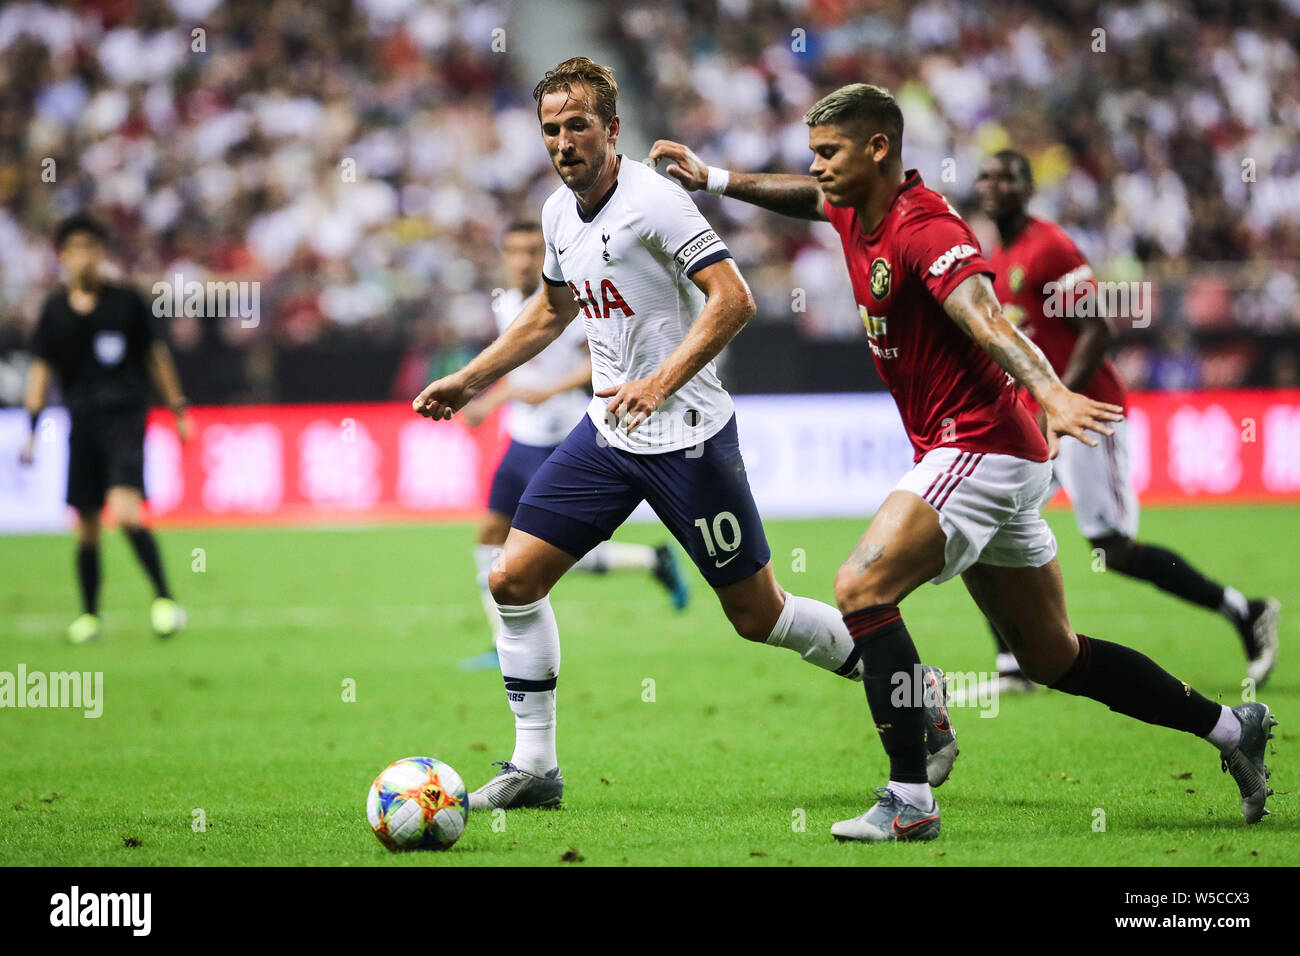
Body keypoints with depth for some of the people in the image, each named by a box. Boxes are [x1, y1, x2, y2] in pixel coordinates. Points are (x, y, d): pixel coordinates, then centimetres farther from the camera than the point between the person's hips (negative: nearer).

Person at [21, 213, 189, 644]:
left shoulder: (126, 301, 0)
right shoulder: (55, 309, 5)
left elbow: (156, 353, 9)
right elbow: (41, 368, 11)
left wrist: (179, 409, 10)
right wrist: (31, 428, 6)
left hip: (126, 417, -3)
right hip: (82, 422, 3)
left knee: (125, 511, -21)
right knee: (86, 527, 6)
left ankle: (164, 598, -11)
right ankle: (90, 615, 20)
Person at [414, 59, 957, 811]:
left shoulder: (652, 199, -17)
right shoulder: (560, 212, 8)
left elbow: (733, 300, -23)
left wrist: (661, 383, -31)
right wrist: (472, 379, 24)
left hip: (686, 438, -7)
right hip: (606, 432, 7)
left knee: (759, 615, 0)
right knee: (514, 578, -3)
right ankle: (534, 767, 7)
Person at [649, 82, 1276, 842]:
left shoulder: (925, 231, -20)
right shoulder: (859, 214, 7)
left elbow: (988, 321, -37)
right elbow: (809, 198, 33)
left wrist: (1051, 392, -53)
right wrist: (716, 179, 30)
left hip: (979, 452, -10)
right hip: (999, 461, 10)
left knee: (862, 587, -19)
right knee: (1050, 654, 14)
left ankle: (910, 800, -19)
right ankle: (1233, 728, 24)